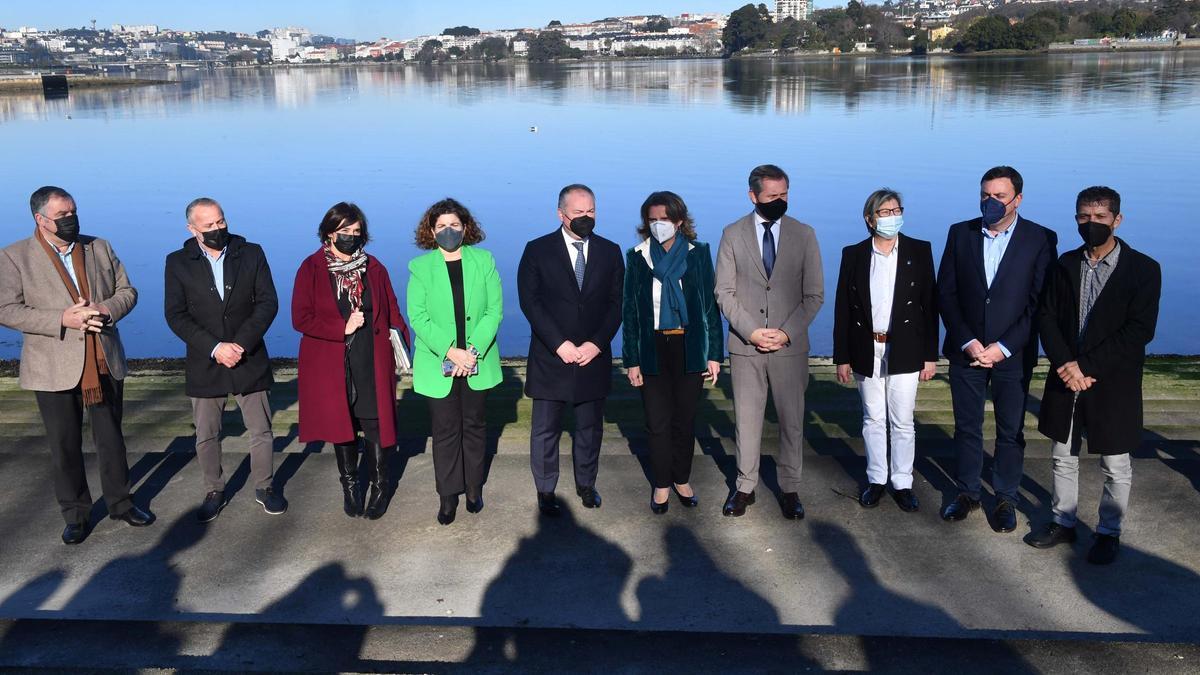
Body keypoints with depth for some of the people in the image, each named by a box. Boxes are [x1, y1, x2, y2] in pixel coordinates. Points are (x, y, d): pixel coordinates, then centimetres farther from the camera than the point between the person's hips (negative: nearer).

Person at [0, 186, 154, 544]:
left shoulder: (100, 247, 6)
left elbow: (127, 291, 8)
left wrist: (106, 309, -14)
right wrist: (62, 319, -22)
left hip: (104, 363, 3)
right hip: (55, 369, -3)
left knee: (111, 437, 13)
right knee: (65, 446, 8)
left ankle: (120, 502, 28)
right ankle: (75, 514, 23)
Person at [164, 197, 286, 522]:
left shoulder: (251, 254, -1)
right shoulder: (178, 263, -1)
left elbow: (268, 302, -5)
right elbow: (175, 315, -7)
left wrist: (240, 344, -15)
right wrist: (215, 348, -17)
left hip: (249, 360, 0)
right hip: (204, 365, 0)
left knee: (261, 431, 8)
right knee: (206, 437, 10)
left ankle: (264, 487, 27)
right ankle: (214, 492, 28)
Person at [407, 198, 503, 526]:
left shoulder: (484, 260, 1)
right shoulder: (420, 267, -2)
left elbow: (494, 310, -4)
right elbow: (418, 316, -9)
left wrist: (474, 350, -15)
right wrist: (450, 351, -19)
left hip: (478, 361, 1)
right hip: (439, 364, -1)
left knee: (475, 425, 12)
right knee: (445, 431, 5)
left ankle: (474, 488, 27)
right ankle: (448, 495, 17)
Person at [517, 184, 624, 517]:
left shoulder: (610, 252, 5)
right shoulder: (538, 250, -2)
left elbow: (616, 303, 2)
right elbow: (529, 301, -8)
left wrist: (597, 343, -10)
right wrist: (559, 344, -15)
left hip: (594, 356, 2)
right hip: (551, 358, -2)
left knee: (591, 426, 13)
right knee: (545, 429, 5)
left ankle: (586, 484, 30)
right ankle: (545, 491, 19)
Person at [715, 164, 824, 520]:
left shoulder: (804, 234, 3)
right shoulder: (732, 235, 3)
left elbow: (814, 294, 2)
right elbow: (724, 292, 0)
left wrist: (786, 333, -10)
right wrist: (751, 331, -11)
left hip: (790, 345, 0)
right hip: (745, 345, 0)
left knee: (792, 420, 6)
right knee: (746, 419, 7)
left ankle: (790, 488, 19)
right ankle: (745, 486, 19)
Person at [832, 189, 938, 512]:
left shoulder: (919, 251, 1)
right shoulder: (853, 254, 2)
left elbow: (930, 304, 1)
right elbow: (842, 309, 3)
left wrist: (930, 355, -3)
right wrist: (842, 357, 0)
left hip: (904, 352, -1)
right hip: (866, 352, 1)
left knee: (902, 422, 5)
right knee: (873, 420, 10)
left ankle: (902, 483, 17)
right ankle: (876, 480, 23)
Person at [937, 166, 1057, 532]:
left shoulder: (1041, 239, -5)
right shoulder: (960, 233, 2)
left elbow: (1040, 303, -9)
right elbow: (946, 293, 0)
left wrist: (1003, 347, -15)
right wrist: (968, 342, -9)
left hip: (1013, 354, -2)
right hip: (966, 349, 2)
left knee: (1011, 431, 9)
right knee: (967, 427, 12)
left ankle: (1006, 499, 24)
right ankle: (968, 492, 27)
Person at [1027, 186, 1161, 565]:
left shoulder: (1143, 269, -8)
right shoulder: (1066, 264, 5)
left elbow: (1140, 330, -14)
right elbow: (1047, 317, 1)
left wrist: (1087, 366, -19)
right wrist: (1065, 364, -15)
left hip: (1113, 383, -4)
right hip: (1066, 378, 4)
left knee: (1116, 467, 8)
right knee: (1063, 458, 14)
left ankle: (1109, 533, 24)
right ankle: (1062, 524, 29)